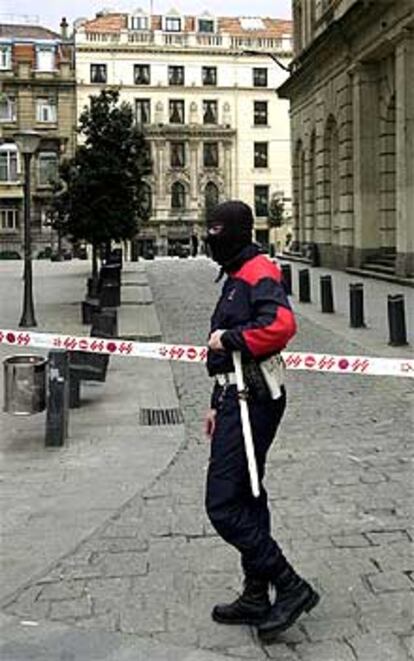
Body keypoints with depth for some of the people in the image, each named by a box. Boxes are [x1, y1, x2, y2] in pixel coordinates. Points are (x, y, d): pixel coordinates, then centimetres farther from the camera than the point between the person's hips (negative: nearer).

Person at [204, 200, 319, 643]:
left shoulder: (259, 273, -12)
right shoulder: (236, 278, 20)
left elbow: (281, 325, -32)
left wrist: (228, 339, -19)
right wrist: (218, 405, 23)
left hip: (252, 403, -11)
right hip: (238, 400, 11)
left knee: (222, 505, -9)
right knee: (244, 499, 16)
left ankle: (290, 587, 0)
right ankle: (256, 598, 27)